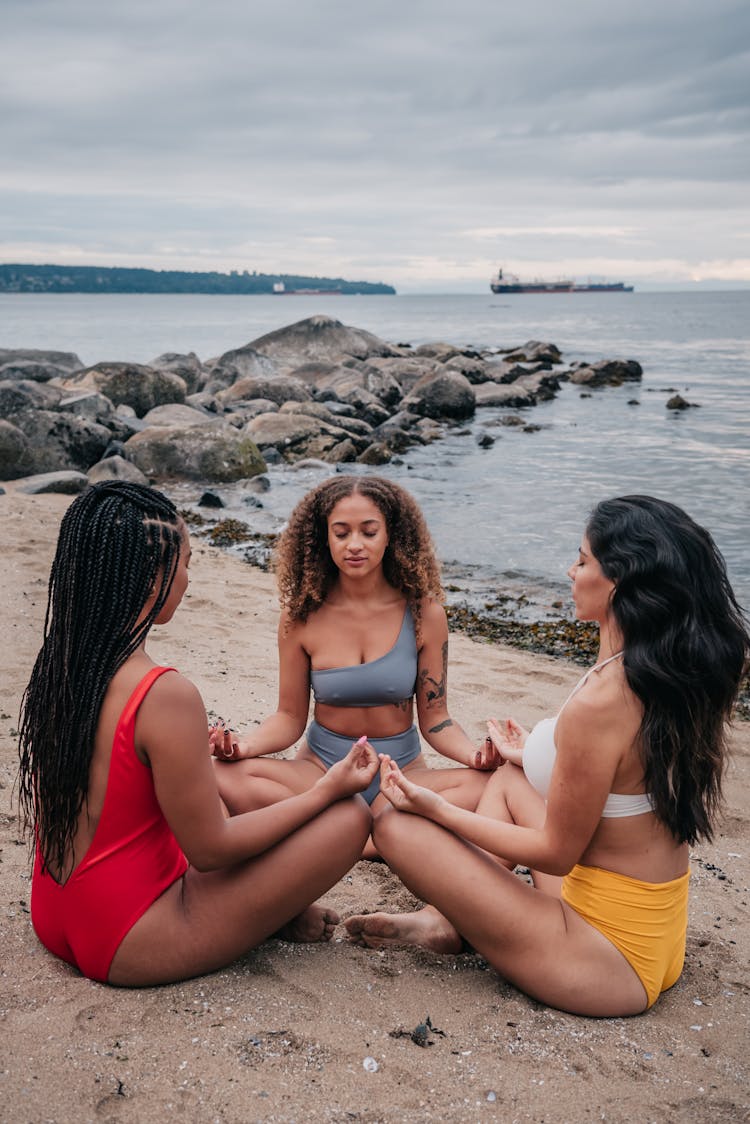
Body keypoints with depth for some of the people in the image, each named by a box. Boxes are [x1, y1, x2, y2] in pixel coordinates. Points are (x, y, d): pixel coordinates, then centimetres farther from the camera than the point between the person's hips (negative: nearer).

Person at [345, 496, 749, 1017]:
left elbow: (556, 853, -18)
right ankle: (448, 916, 14)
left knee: (396, 824, -10)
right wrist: (539, 759, 28)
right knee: (508, 778, 24)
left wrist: (438, 809, -8)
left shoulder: (599, 702, -29)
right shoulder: (683, 675, -3)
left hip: (613, 961, -9)